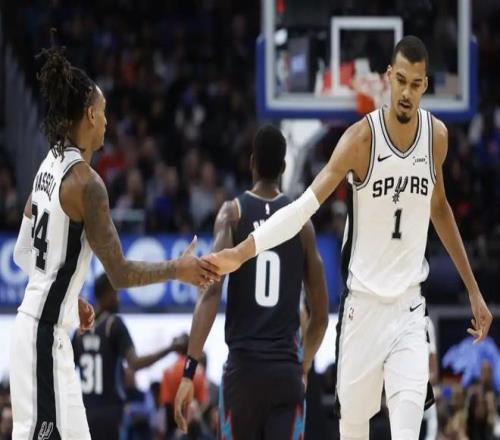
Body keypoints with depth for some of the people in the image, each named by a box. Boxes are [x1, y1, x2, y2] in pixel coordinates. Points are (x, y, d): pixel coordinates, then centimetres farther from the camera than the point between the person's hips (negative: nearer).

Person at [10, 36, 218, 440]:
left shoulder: (49, 168, 10)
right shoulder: (85, 181, -16)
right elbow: (120, 273, -16)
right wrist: (178, 270, -3)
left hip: (35, 327, 9)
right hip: (46, 334, -9)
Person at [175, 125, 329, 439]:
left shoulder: (233, 213, 2)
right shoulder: (301, 222, 8)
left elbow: (211, 293, -11)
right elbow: (321, 315, 13)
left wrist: (190, 370, -13)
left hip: (243, 367, 0)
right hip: (286, 371, 0)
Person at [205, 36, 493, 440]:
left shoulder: (437, 136, 0)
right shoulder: (361, 138, -14)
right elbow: (306, 205, -19)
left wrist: (473, 290, 20)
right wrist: (243, 251, -32)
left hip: (410, 306, 2)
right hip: (364, 303, -2)